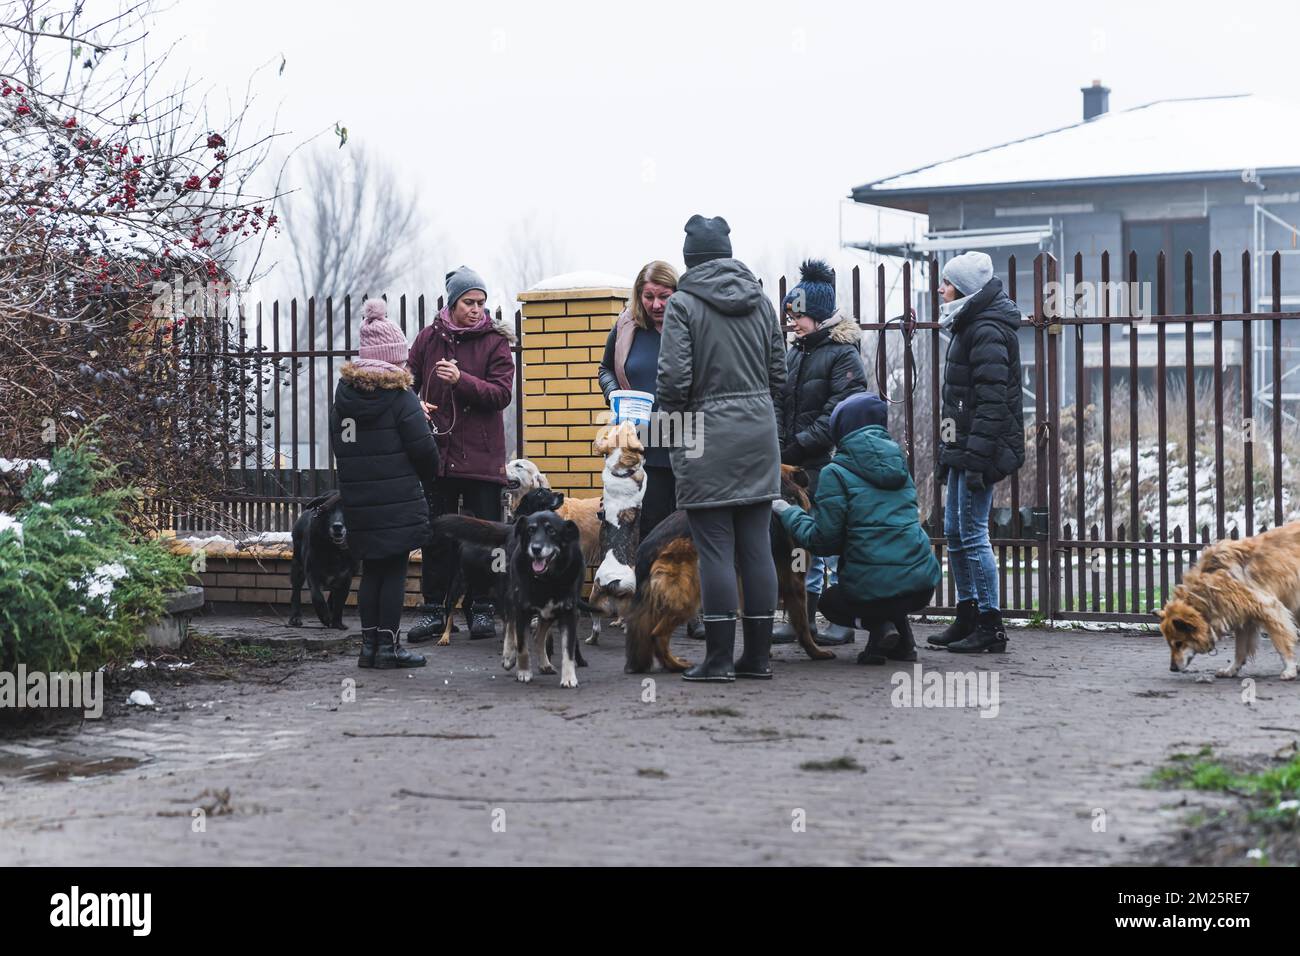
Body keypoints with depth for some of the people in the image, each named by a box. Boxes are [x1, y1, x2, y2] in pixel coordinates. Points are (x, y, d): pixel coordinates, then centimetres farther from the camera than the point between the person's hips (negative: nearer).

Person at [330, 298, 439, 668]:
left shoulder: (344, 394, 6)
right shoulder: (400, 396, -12)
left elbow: (337, 443, 13)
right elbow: (424, 447, -11)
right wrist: (428, 477, 9)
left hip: (358, 500, 5)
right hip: (398, 502, -5)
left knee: (371, 570, 13)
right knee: (395, 571, 2)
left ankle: (369, 644, 14)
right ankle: (388, 646, 2)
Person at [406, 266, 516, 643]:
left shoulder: (495, 341, 0)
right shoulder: (429, 338, 7)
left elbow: (501, 393, -9)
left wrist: (461, 380, -23)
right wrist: (415, 406, -6)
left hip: (481, 456, -2)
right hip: (437, 453, 2)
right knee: (436, 535, 5)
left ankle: (481, 608, 12)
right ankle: (434, 609, 11)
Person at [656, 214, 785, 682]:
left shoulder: (683, 304, -7)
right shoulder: (761, 302, 10)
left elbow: (674, 377, -13)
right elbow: (779, 372, 12)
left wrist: (671, 418, 4)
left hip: (707, 434, -5)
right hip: (759, 432, 5)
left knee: (715, 548, -3)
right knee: (757, 546, 7)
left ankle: (718, 658, -2)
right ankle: (757, 656, 11)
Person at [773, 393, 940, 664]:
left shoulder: (836, 473, -5)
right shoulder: (899, 463, 14)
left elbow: (823, 541, -6)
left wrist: (789, 513, 11)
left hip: (873, 589, -6)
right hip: (923, 585, 6)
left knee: (830, 600, 28)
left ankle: (880, 626, -2)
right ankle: (904, 640, 14)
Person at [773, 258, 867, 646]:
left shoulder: (843, 353, -8)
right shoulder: (795, 353, 15)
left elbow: (840, 413, -16)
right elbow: (781, 405, 15)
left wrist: (800, 444, -17)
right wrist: (781, 445, -1)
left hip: (830, 462, -7)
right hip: (799, 467, 7)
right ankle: (802, 617, 16)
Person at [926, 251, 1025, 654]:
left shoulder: (988, 332, -14)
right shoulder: (969, 326, 18)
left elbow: (992, 401, -21)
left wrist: (976, 459, -24)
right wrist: (948, 453, 22)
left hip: (982, 449, -11)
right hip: (963, 447, 11)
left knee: (973, 535, -8)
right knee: (955, 533, 14)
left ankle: (990, 627, -3)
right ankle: (967, 617, 22)